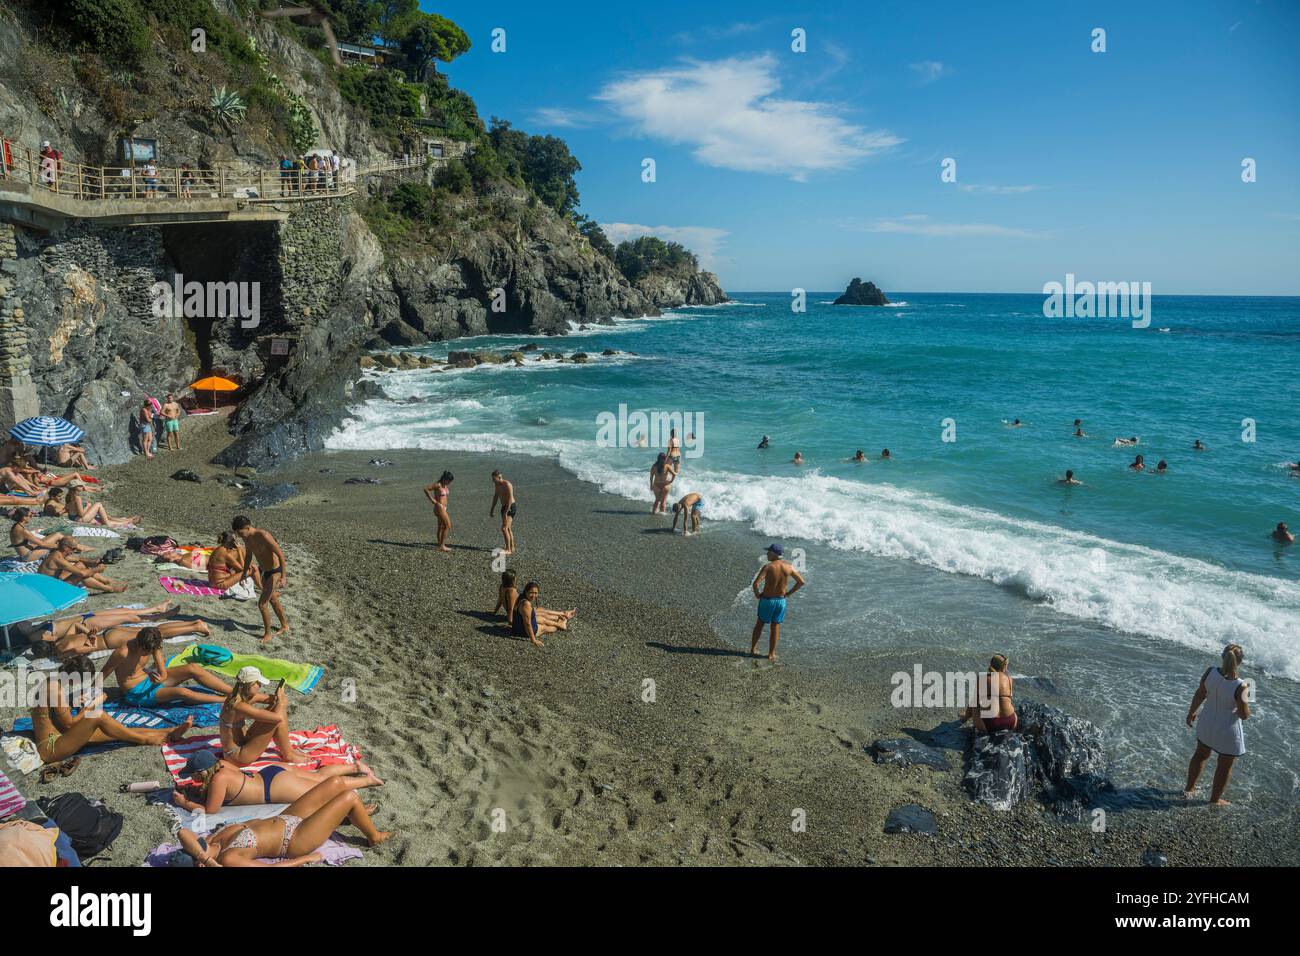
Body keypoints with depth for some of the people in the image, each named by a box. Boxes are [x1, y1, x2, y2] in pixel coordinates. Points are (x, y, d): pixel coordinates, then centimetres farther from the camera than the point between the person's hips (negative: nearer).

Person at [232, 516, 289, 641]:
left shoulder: (263, 536, -30)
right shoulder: (246, 537, -5)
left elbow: (281, 554, -28)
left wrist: (283, 577, -28)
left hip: (275, 572, -9)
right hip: (264, 571, 9)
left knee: (262, 604, -9)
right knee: (273, 600, 22)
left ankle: (267, 634, 7)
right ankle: (285, 626, 40)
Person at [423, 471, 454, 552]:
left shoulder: (445, 485, 10)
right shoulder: (438, 485, -15)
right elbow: (426, 489, -21)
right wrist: (432, 500, -16)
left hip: (443, 508, 9)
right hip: (439, 508, -9)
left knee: (441, 527, 12)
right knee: (448, 526, -10)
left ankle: (440, 546, 18)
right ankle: (442, 545, -9)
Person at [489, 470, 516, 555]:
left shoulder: (507, 485, -22)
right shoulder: (496, 484, 5)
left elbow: (510, 500, -25)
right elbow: (495, 496, 17)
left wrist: (505, 512, -26)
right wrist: (492, 509, 16)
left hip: (511, 507, -9)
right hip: (504, 507, 9)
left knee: (504, 528, -15)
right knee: (508, 529, 17)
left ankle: (508, 550, -10)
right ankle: (512, 547, 30)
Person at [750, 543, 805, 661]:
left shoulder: (768, 567, -19)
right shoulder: (789, 566, -6)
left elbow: (755, 583, -28)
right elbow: (801, 582, 1)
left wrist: (757, 594, -9)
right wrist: (788, 593, 7)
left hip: (767, 600, -3)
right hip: (781, 600, 3)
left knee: (760, 624, 18)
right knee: (775, 627, 14)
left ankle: (753, 648, 29)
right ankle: (771, 654, 20)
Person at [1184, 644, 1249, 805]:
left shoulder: (1210, 672, -19)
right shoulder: (1240, 687, -30)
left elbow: (1199, 695, -4)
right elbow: (1244, 715, -20)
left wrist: (1191, 713, 12)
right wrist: (1246, 700, -1)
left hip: (1207, 723, 5)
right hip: (1227, 731, -4)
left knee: (1200, 755, 28)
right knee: (1225, 766, 20)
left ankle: (1189, 788, 44)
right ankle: (1215, 799, 37)